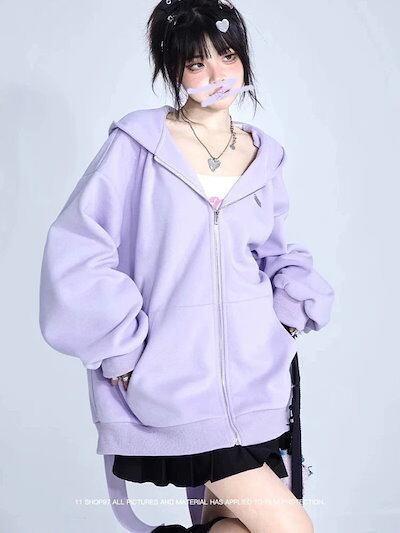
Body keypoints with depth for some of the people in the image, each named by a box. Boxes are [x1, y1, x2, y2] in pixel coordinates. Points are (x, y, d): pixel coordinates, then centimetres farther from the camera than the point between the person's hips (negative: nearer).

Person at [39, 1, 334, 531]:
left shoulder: (263, 156, 11)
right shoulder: (137, 146, -4)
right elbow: (77, 253, -8)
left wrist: (298, 308, 3)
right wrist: (124, 354, -11)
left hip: (254, 377, 5)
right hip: (177, 382, -5)